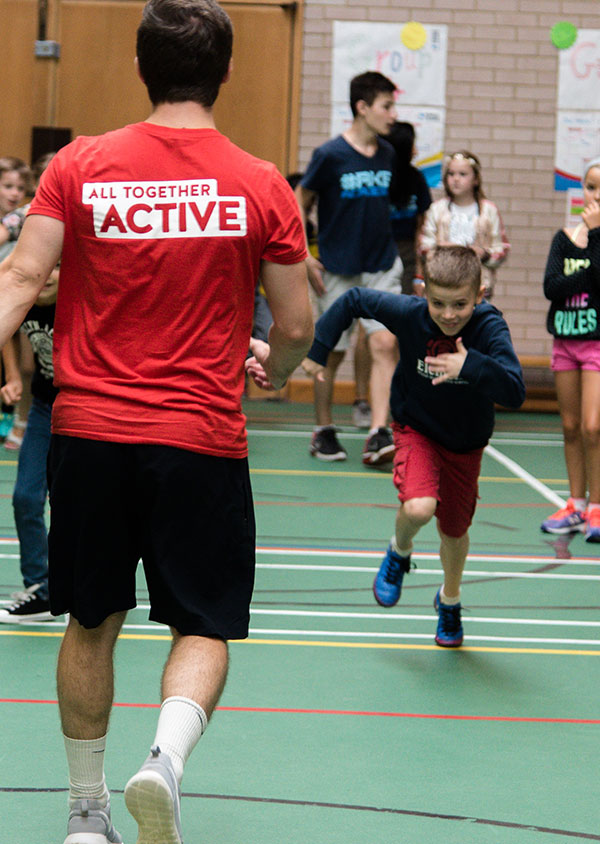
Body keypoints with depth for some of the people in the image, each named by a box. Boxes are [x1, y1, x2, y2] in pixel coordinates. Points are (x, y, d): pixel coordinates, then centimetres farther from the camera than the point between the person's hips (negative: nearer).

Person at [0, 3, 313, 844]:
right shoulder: (260, 185, -3)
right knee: (204, 628, 9)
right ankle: (166, 758, -19)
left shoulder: (79, 166, -1)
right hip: (202, 440, -2)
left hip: (89, 432, 2)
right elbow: (297, 325, 2)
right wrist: (274, 367, 22)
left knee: (91, 624, 16)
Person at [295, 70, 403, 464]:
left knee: (385, 344, -12)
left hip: (382, 266, 4)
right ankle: (324, 431, 23)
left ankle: (379, 434, -16)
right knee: (332, 352, 5)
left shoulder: (387, 155, 6)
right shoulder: (330, 155, -10)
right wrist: (304, 258, -7)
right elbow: (300, 203, -1)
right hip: (338, 269, -4)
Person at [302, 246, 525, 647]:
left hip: (466, 442, 1)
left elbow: (515, 392, -38)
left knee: (454, 529, 16)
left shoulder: (489, 328, -30)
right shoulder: (409, 313, -26)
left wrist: (469, 366, -52)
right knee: (419, 508, -27)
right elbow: (354, 300, -9)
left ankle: (449, 599, 48)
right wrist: (318, 349, -5)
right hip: (416, 429, -1)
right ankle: (400, 552, 10)